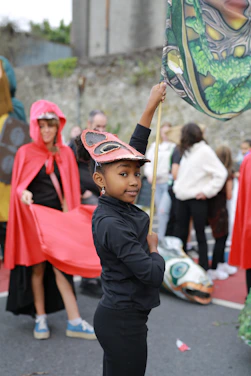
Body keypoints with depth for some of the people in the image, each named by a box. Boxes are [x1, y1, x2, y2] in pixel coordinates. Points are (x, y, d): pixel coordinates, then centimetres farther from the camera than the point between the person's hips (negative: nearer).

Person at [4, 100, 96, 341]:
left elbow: (71, 189, 5)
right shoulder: (25, 153, -2)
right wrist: (23, 193, -23)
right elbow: (17, 185, -1)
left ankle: (74, 321, 5)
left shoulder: (65, 153, 5)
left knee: (61, 267, 1)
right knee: (37, 268, 6)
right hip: (32, 218, -1)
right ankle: (40, 318, 19)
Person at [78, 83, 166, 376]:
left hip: (115, 317, 9)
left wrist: (151, 106, 12)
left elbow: (133, 151, 8)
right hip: (124, 322, -9)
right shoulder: (112, 225, -26)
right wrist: (153, 249, -5)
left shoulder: (119, 206, -1)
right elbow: (153, 274, -27)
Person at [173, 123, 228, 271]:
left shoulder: (205, 151, -9)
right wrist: (177, 186, 7)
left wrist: (207, 191, -14)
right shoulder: (187, 151, 13)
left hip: (197, 199, -7)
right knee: (180, 232, 11)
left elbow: (221, 173, -15)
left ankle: (204, 269, 13)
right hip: (183, 198, 7)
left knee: (200, 234, 2)